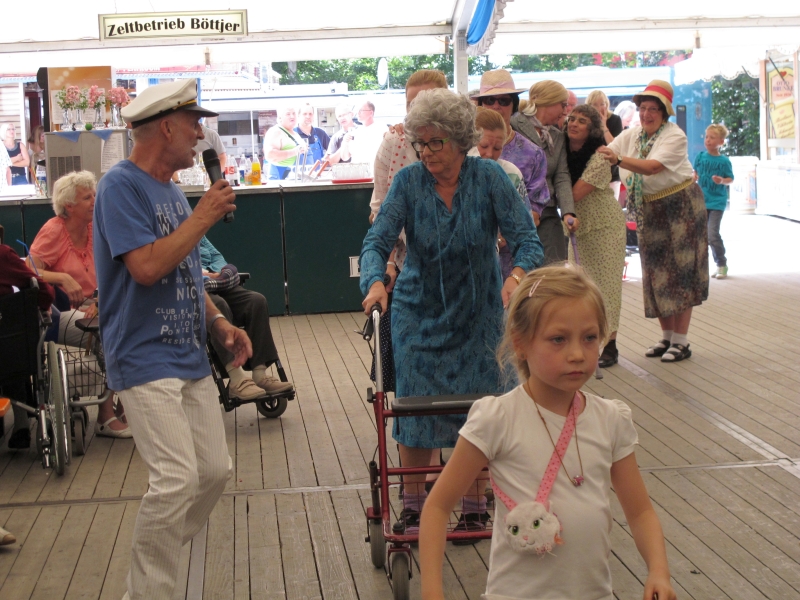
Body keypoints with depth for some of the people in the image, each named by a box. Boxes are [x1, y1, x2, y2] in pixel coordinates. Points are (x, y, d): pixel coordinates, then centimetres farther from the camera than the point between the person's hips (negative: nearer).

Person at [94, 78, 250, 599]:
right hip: (146, 360, -9)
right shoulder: (122, 185, -12)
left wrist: (219, 322, 9)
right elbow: (147, 267, -23)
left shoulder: (172, 189, 14)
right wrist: (205, 216, -14)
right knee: (178, 479, -15)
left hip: (191, 357, 9)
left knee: (215, 471, 10)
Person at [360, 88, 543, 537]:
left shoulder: (488, 177, -12)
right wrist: (375, 281, -37)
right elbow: (378, 239, -17)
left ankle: (475, 504, 19)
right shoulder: (408, 182, -10)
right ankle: (413, 504, 14)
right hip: (420, 311, 1)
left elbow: (526, 237, -16)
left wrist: (518, 274, -37)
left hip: (478, 313, 0)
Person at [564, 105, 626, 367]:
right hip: (578, 227, 6)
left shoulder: (599, 158, -20)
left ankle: (609, 344, 5)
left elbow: (575, 194, -24)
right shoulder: (563, 150, -3)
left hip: (605, 225, -6)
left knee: (606, 283, -1)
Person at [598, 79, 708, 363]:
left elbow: (651, 167, -31)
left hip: (680, 206, -6)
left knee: (679, 272, -5)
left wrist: (618, 159, -43)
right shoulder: (632, 135, 4)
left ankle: (681, 341, -1)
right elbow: (605, 154, -7)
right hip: (649, 210, 6)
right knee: (656, 274, 7)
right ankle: (666, 336, 17)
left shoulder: (675, 136, -16)